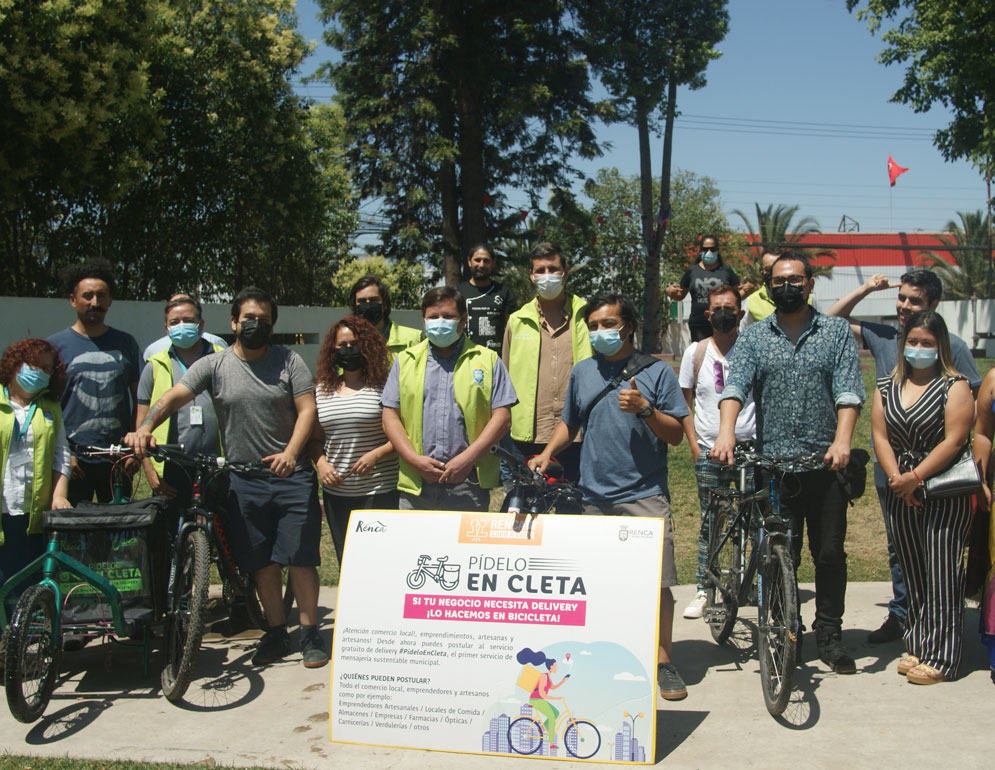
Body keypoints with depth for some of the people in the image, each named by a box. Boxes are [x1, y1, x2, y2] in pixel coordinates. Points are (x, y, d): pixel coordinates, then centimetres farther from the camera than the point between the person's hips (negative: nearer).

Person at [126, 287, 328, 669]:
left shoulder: (289, 361, 1)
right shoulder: (214, 365, 2)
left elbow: (307, 409, -4)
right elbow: (174, 396, -9)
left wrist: (290, 453, -19)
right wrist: (145, 428, -27)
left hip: (292, 476, -1)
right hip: (243, 481, 2)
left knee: (301, 558, -1)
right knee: (262, 562, 9)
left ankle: (310, 634, 10)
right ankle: (276, 633, 23)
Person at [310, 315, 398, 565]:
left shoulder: (385, 386, -2)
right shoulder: (322, 390, 12)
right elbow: (316, 438, 18)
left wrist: (375, 455, -17)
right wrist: (321, 463, -1)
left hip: (380, 491, -4)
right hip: (337, 494, 5)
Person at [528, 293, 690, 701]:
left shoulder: (656, 371, 2)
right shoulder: (582, 372, 13)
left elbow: (676, 434, 1)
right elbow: (569, 423, 25)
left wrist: (645, 409, -16)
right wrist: (546, 453, 8)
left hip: (645, 495, -3)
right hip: (595, 496, 3)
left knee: (658, 580, -7)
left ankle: (662, 660, 6)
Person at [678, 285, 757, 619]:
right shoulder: (696, 352, 8)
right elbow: (684, 401, 12)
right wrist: (693, 443, 3)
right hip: (709, 452, 1)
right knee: (709, 524, 5)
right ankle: (703, 592, 12)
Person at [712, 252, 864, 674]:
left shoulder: (836, 332, 8)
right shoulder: (753, 336, 9)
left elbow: (848, 390, -3)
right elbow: (735, 385, -6)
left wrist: (842, 439, -19)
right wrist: (726, 431, -24)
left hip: (825, 463, 0)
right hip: (772, 463, 0)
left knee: (829, 552, 3)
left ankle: (829, 634, 19)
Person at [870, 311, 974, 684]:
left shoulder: (955, 387, -3)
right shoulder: (886, 387, 11)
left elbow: (954, 441, -11)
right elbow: (880, 436, 4)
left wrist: (914, 477, -15)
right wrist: (896, 479, -10)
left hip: (945, 492, -5)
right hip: (900, 492, 5)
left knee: (941, 575, -5)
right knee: (912, 574, 10)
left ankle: (941, 658, -1)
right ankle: (917, 647, 19)